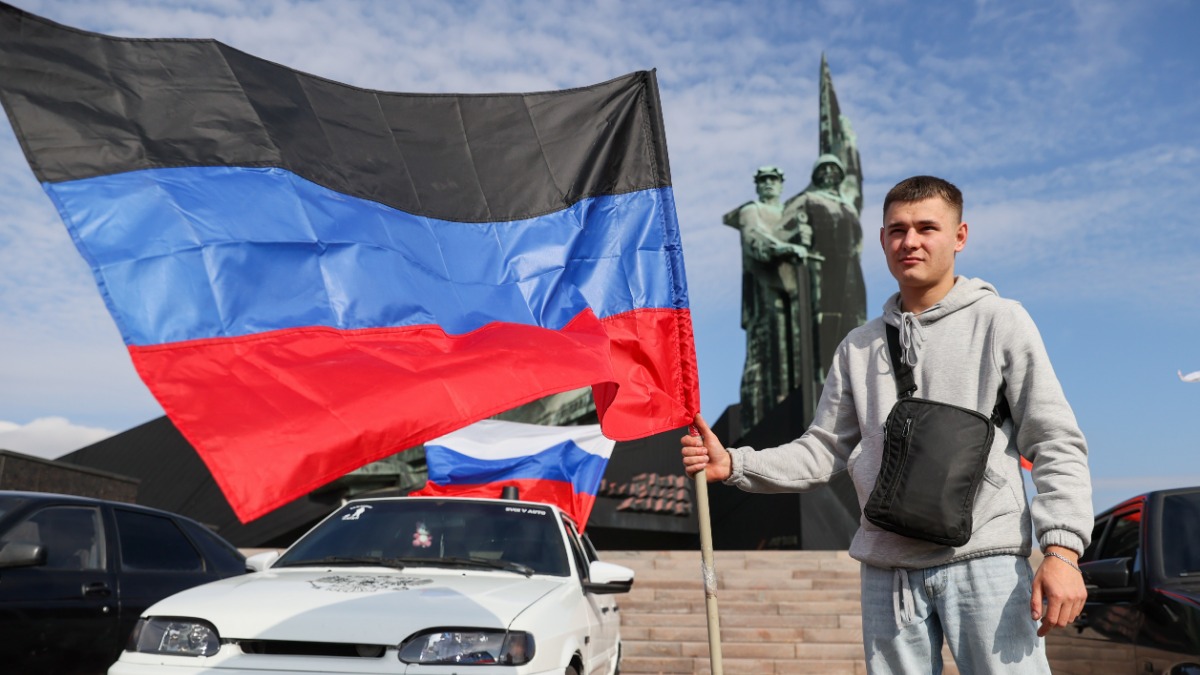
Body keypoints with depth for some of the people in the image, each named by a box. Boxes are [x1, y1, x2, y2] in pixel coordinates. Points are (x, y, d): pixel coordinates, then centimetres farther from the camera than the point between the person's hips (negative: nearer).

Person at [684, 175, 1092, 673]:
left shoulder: (1001, 321, 4)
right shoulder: (859, 347, 14)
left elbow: (1057, 444, -1)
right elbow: (823, 452, 11)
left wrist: (1063, 550, -13)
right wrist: (732, 464, -3)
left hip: (985, 562, -3)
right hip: (888, 570, 4)